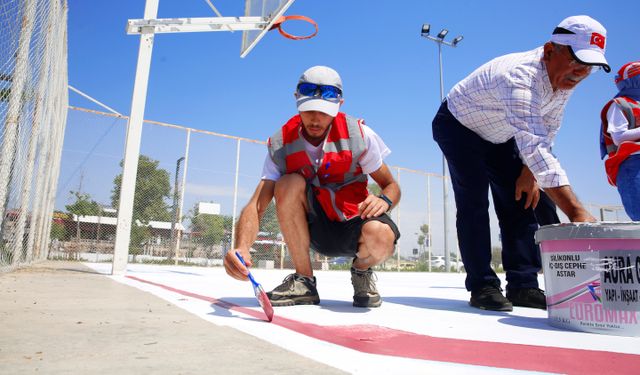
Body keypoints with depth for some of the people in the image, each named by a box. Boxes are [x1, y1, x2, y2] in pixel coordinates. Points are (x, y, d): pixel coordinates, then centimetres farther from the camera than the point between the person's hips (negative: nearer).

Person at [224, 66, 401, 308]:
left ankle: (361, 270, 3)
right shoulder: (281, 145, -10)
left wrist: (384, 201, -28)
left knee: (380, 235, -37)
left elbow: (391, 186, -3)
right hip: (315, 228, 2)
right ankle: (304, 282, -13)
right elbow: (256, 205, -18)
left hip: (354, 225, -1)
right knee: (289, 183, -28)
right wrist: (242, 247, -38)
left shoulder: (359, 135, -12)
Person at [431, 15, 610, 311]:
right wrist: (576, 212, -52)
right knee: (474, 204, -18)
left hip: (498, 135, 8)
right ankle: (482, 285, -9)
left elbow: (545, 135, 0)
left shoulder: (564, 78, -12)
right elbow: (533, 147, -49)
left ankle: (523, 285, 3)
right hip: (458, 127, -7)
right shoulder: (519, 76, -39)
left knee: (519, 203, -1)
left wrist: (530, 173, -8)